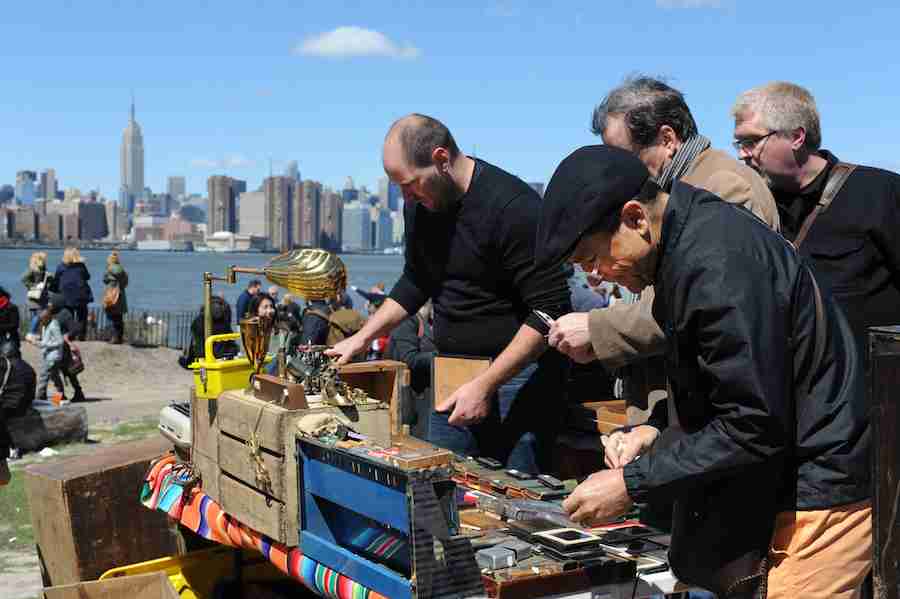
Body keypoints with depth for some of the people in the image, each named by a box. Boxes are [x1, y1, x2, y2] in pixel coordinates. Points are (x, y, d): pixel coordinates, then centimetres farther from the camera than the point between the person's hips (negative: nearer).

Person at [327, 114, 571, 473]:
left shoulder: (513, 206, -19)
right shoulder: (419, 205, 6)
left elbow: (549, 311, -20)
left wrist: (486, 385, -22)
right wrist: (363, 337, 12)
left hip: (516, 373, -7)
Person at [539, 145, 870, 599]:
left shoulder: (717, 264, -26)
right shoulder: (684, 243, 6)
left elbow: (754, 427, -25)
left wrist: (632, 483, -19)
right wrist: (656, 430, 3)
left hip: (820, 488, -9)